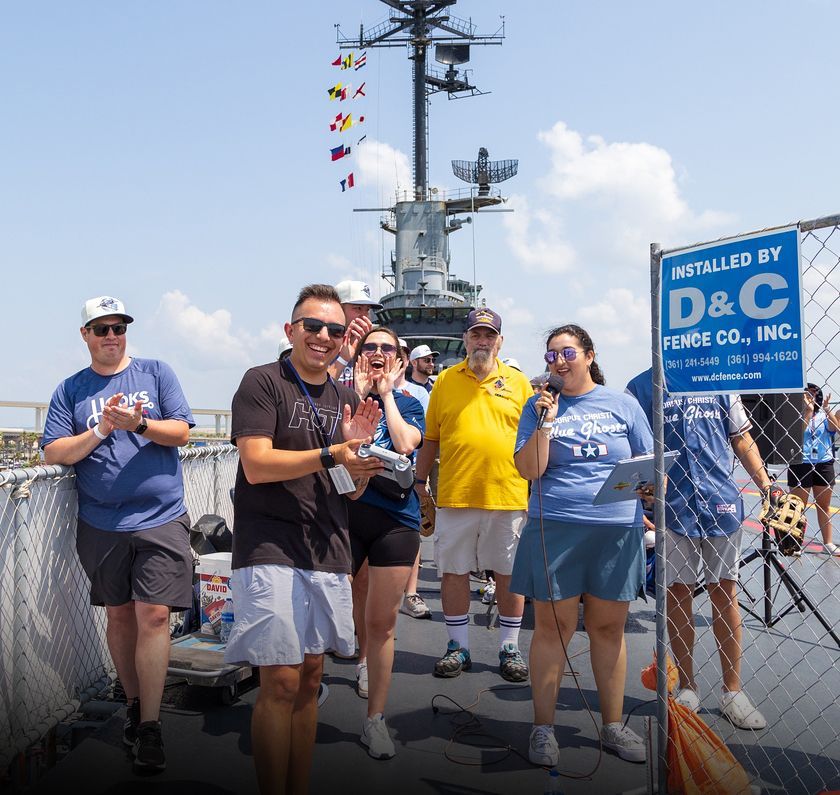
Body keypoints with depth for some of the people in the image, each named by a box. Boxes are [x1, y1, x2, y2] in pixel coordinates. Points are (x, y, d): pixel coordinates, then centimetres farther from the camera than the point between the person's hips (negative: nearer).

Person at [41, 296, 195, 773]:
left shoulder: (157, 373, 6)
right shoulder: (71, 390, 9)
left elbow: (181, 433, -1)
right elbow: (53, 453, 0)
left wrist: (139, 424, -18)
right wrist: (98, 433, -15)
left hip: (161, 519, -2)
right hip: (101, 524, 2)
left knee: (153, 615, -7)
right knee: (119, 613, 12)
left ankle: (150, 725, 1)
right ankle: (134, 703, 29)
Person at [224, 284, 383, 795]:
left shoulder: (346, 399, 15)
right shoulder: (263, 383, -3)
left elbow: (351, 489, 15)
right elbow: (257, 466, -14)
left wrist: (358, 449, -6)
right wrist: (329, 454, -23)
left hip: (328, 554, 6)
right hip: (272, 552, -6)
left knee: (310, 677, 12)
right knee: (281, 682, -6)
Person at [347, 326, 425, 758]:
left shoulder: (408, 403, 10)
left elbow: (405, 443, -11)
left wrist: (386, 393, -4)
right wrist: (361, 393, -8)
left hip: (395, 517, 0)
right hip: (345, 509, 0)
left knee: (381, 622, 4)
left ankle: (375, 719, 15)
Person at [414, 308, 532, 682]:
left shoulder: (518, 381, 6)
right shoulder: (445, 381, 8)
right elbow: (431, 439, 11)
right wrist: (420, 482, 9)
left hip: (508, 495, -1)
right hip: (454, 495, 1)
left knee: (509, 573, 7)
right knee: (453, 570, 7)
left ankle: (509, 648, 21)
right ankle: (458, 647, 22)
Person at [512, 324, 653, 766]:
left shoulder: (622, 404, 9)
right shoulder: (540, 406, 6)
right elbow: (528, 471, -2)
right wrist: (545, 422, -11)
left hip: (617, 528, 2)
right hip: (555, 529, -1)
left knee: (608, 627, 10)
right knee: (552, 627, 3)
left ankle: (613, 725, 25)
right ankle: (543, 727, 16)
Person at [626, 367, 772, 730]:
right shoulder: (641, 387, 2)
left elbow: (741, 438, 15)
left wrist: (766, 485, 8)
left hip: (721, 503, 2)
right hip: (670, 507, -1)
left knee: (725, 594, 6)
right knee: (677, 594, 6)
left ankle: (732, 690, 20)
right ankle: (687, 687, 22)